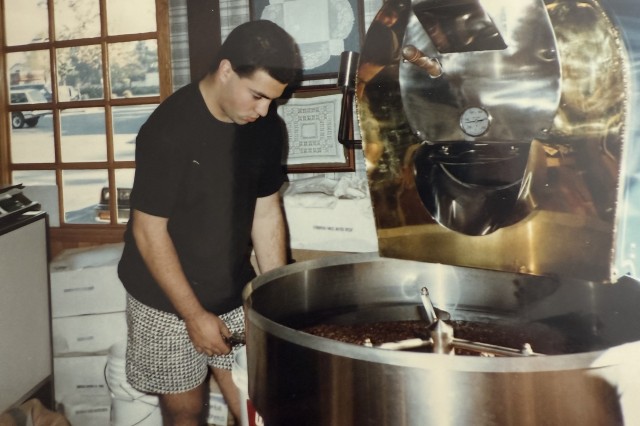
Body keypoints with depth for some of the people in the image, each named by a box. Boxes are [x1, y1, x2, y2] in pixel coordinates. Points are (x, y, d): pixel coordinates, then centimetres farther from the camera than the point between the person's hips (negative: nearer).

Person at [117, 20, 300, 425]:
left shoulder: (266, 127, -5)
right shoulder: (169, 130, -22)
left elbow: (266, 212, 3)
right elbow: (149, 231, -18)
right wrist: (195, 314, -15)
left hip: (236, 296, 4)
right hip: (167, 301, -4)